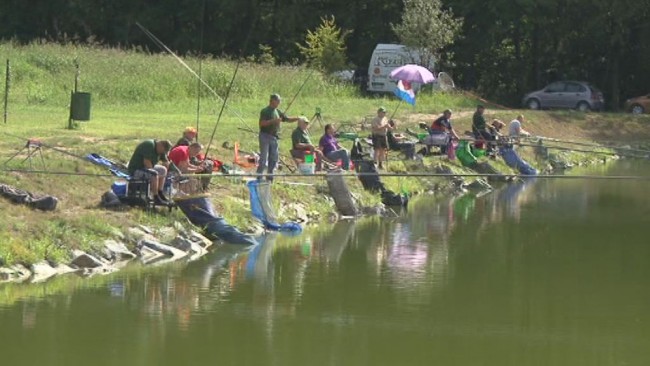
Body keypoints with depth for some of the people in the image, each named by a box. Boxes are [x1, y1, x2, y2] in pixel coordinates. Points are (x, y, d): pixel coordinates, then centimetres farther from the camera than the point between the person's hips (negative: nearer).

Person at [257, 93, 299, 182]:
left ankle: (270, 177, 16)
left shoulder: (278, 112, 14)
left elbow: (288, 119, 20)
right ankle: (259, 177, -7)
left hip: (274, 137, 7)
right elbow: (262, 123, -18)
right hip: (265, 136, -7)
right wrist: (273, 121, -26)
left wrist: (298, 119, 4)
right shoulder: (265, 111, -8)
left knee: (274, 158, 8)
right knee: (263, 158, -9)